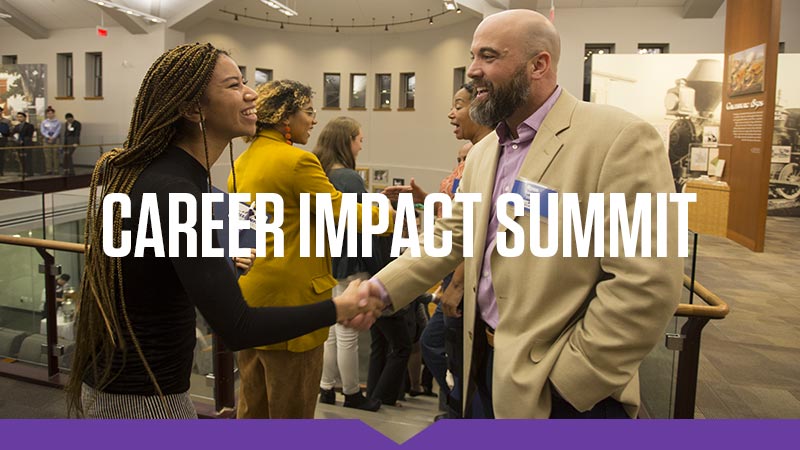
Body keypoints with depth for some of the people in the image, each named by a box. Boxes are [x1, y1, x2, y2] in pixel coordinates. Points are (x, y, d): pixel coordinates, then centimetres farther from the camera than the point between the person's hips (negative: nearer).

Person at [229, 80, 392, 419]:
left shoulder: (242, 161, 9)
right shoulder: (297, 160, -16)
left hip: (249, 296, 9)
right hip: (289, 299, -9)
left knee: (253, 407, 20)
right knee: (292, 409, 7)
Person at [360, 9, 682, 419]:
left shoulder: (619, 138, -18)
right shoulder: (483, 153, 8)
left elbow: (646, 286, -22)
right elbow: (450, 237, 10)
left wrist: (567, 379, -17)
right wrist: (383, 288, -4)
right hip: (487, 366, 7)